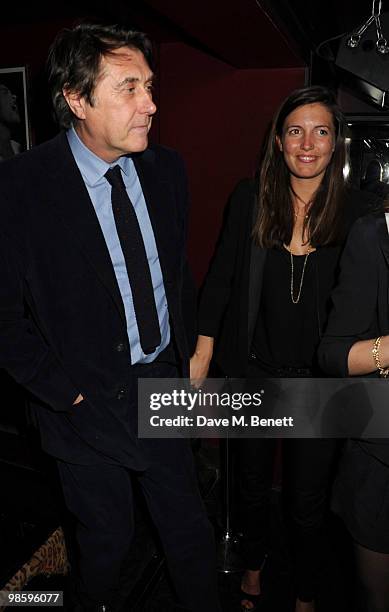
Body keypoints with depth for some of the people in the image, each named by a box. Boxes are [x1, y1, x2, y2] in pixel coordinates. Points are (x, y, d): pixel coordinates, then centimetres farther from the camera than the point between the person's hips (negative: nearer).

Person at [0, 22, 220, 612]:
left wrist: (187, 355, 7)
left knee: (190, 530, 19)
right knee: (106, 541, 20)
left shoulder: (167, 169, -2)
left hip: (165, 384, 4)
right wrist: (64, 391, -13)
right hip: (88, 402, -3)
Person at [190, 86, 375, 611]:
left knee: (309, 504, 13)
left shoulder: (354, 215, -7)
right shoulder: (250, 198, -5)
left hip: (317, 379, -1)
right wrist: (203, 352, -2)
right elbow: (221, 277, -1)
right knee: (253, 485, 22)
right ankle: (253, 568, 51)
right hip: (251, 371, 1)